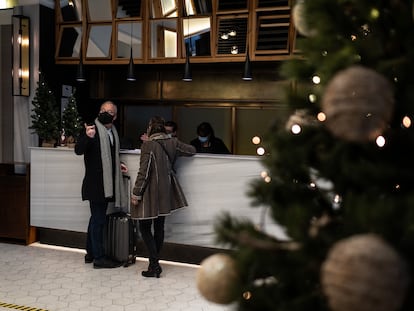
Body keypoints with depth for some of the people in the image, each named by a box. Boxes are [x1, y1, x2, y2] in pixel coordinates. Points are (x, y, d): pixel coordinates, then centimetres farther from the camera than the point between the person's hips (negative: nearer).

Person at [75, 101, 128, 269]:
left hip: (107, 184, 9)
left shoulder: (113, 132, 14)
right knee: (98, 219, -3)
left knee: (97, 218, 16)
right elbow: (78, 150, -22)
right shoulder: (92, 129, -12)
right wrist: (87, 137, -39)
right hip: (95, 184, -9)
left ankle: (90, 253, 28)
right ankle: (99, 257, 6)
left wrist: (117, 165, 12)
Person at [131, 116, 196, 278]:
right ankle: (155, 264, 22)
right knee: (159, 227, 14)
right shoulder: (173, 142, 1)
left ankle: (154, 265, -1)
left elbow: (144, 172, -16)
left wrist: (136, 194, -10)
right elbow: (191, 150, 13)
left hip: (150, 192, -6)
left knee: (145, 227, 4)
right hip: (165, 192, 6)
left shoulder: (148, 145, -15)